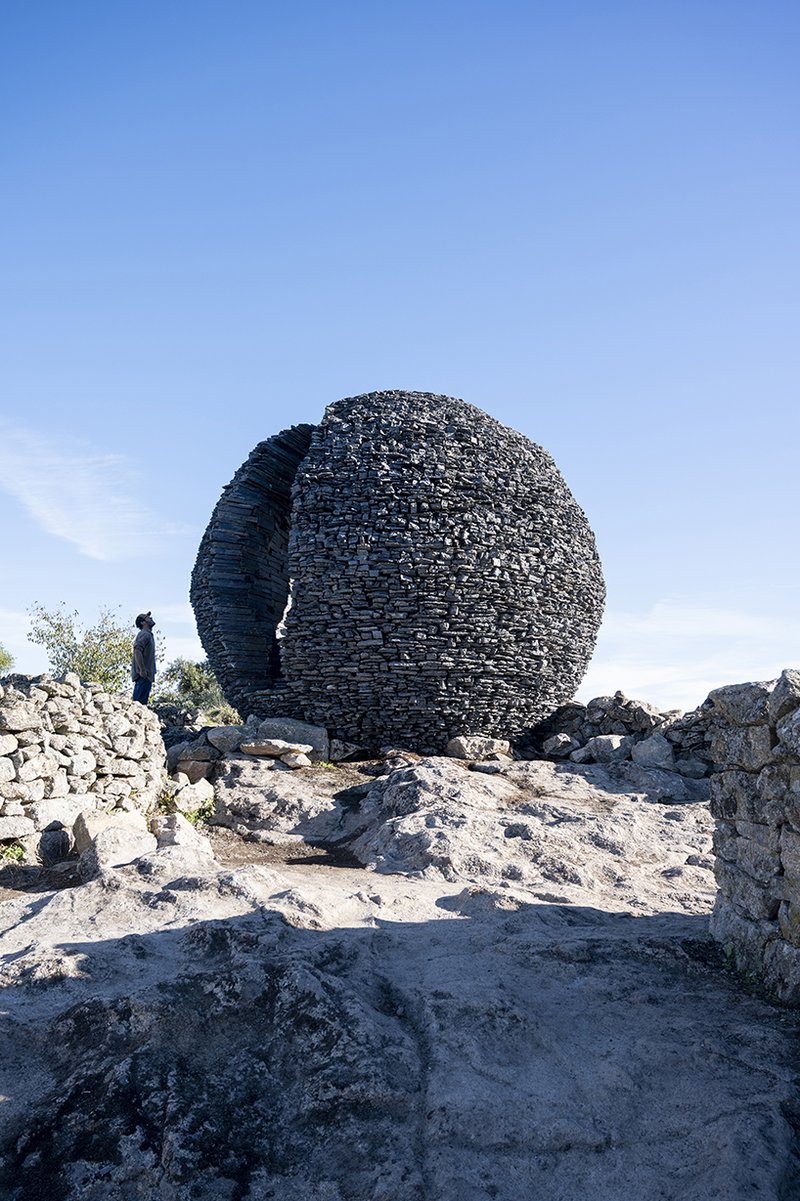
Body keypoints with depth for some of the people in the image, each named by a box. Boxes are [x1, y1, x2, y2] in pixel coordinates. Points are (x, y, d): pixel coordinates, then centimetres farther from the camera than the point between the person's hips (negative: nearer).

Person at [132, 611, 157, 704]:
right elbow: (137, 651, -22)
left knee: (142, 702, 10)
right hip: (143, 675, -10)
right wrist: (142, 670, -24)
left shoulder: (149, 635, 22)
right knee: (139, 702, -11)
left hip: (146, 675, 10)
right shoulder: (144, 634, -9)